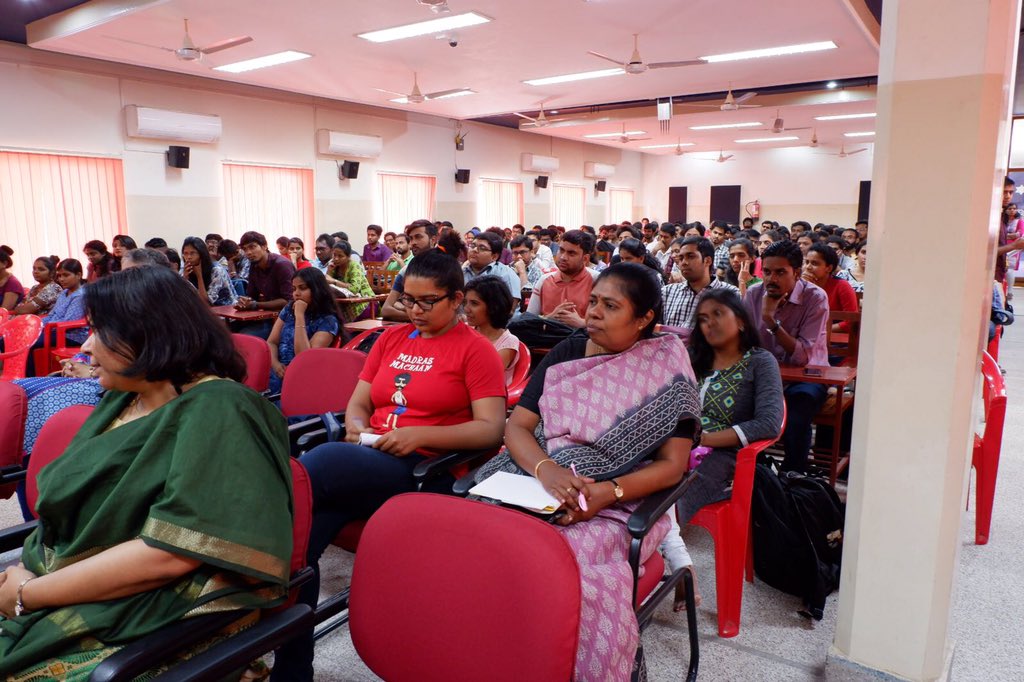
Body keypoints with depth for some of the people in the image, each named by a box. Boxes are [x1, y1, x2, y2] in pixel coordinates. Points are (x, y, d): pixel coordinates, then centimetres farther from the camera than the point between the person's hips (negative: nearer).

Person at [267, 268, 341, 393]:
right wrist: (275, 363, -10)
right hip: (277, 372, 6)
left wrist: (300, 316, -15)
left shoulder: (328, 321, -6)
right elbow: (271, 342, 12)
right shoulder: (288, 309, 13)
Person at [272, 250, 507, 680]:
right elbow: (358, 403, 21)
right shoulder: (391, 339, 20)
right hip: (367, 460, 6)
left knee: (323, 460, -33)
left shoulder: (475, 350, 2)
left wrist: (420, 435, -17)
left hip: (424, 471, -5)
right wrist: (358, 429, -3)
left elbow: (491, 429, -6)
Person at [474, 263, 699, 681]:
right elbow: (516, 425, 4)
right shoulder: (566, 353, 8)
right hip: (540, 485, 3)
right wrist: (545, 469, -18)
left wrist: (606, 493, -22)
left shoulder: (667, 370, -1)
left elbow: (672, 464, -5)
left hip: (622, 501, -3)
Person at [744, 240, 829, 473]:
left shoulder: (815, 298, -13)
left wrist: (771, 320, -28)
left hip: (805, 376, -3)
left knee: (795, 418, -33)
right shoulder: (753, 294, -2)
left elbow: (802, 357, -21)